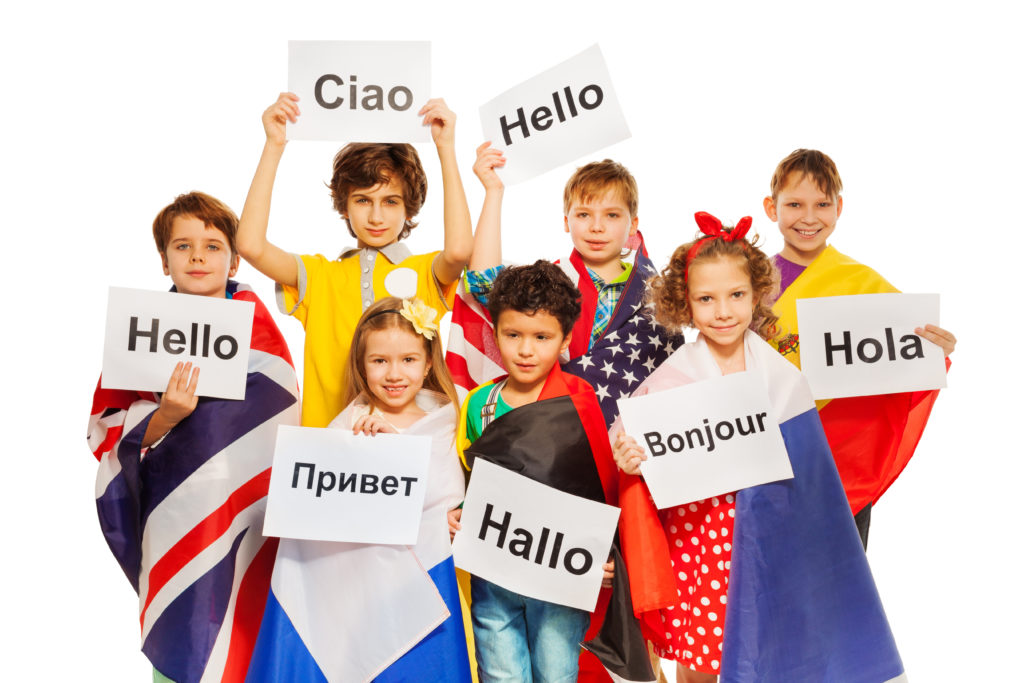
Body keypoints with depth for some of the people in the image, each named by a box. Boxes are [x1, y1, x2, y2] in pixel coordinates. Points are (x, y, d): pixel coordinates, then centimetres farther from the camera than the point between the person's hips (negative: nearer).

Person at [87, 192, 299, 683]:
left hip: (249, 512, 0)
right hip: (176, 510, 0)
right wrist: (165, 416, -17)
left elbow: (281, 413, 4)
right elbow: (106, 433, 0)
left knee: (245, 623, 2)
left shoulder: (253, 319, 2)